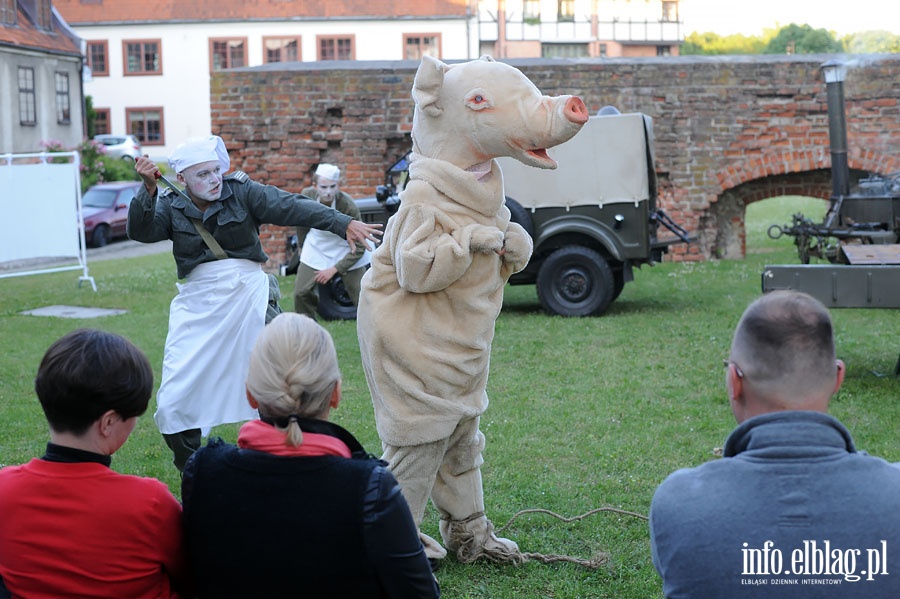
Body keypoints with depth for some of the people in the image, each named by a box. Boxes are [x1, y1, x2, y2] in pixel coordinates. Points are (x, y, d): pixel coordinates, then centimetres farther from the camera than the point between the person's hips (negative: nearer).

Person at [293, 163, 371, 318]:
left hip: (346, 251, -3)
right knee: (301, 292, -1)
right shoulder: (307, 195, -20)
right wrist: (302, 247, 15)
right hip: (316, 247, 3)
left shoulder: (348, 206, -30)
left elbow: (359, 247, -24)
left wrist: (334, 269, -25)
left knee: (361, 297, -7)